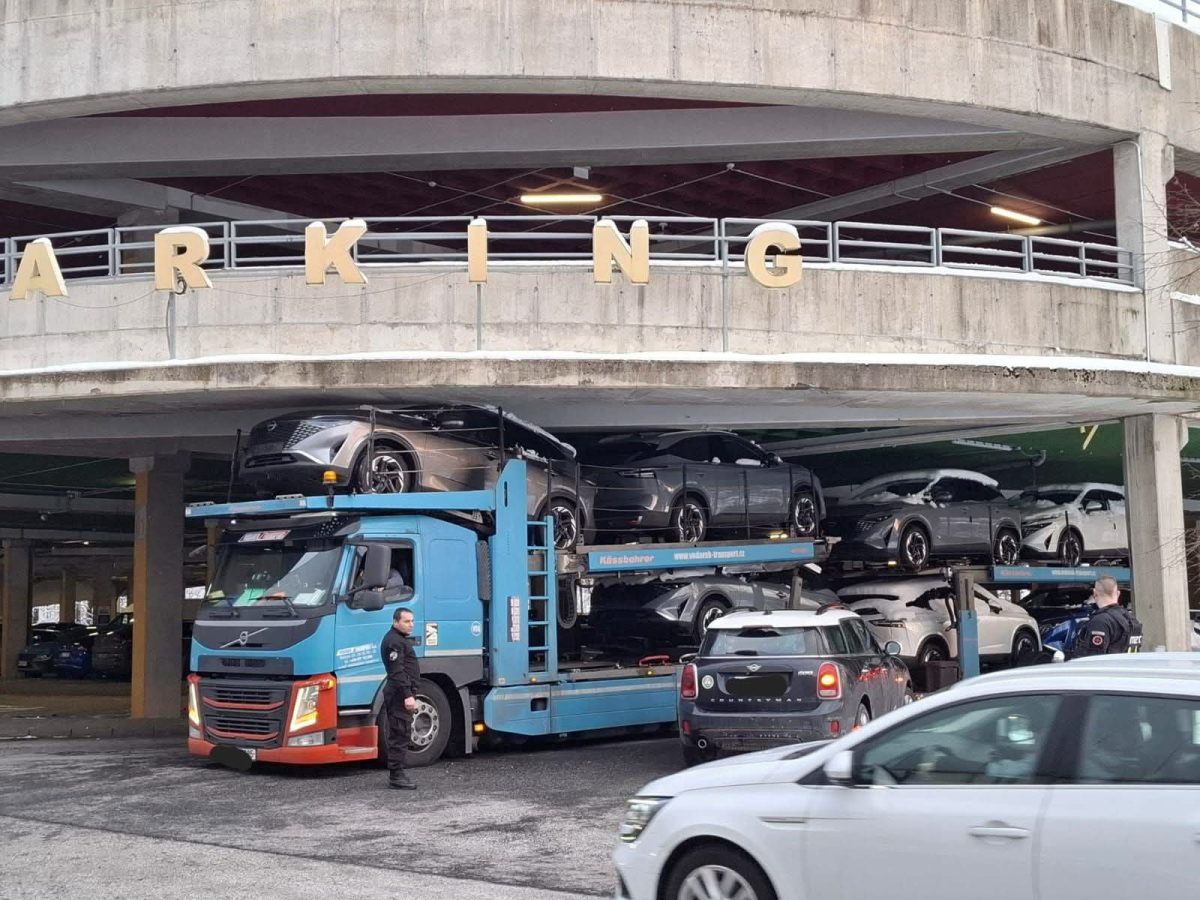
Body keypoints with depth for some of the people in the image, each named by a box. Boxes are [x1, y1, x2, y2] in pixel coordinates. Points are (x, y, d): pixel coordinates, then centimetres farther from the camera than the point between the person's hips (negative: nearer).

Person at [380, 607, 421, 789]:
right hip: (400, 694, -11)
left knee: (400, 734, 13)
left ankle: (395, 775, 18)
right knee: (400, 734, -10)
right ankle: (396, 775, -10)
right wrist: (407, 695, -25)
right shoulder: (394, 641, -14)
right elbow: (397, 671, -22)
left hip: (401, 694, 11)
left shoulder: (401, 639, 21)